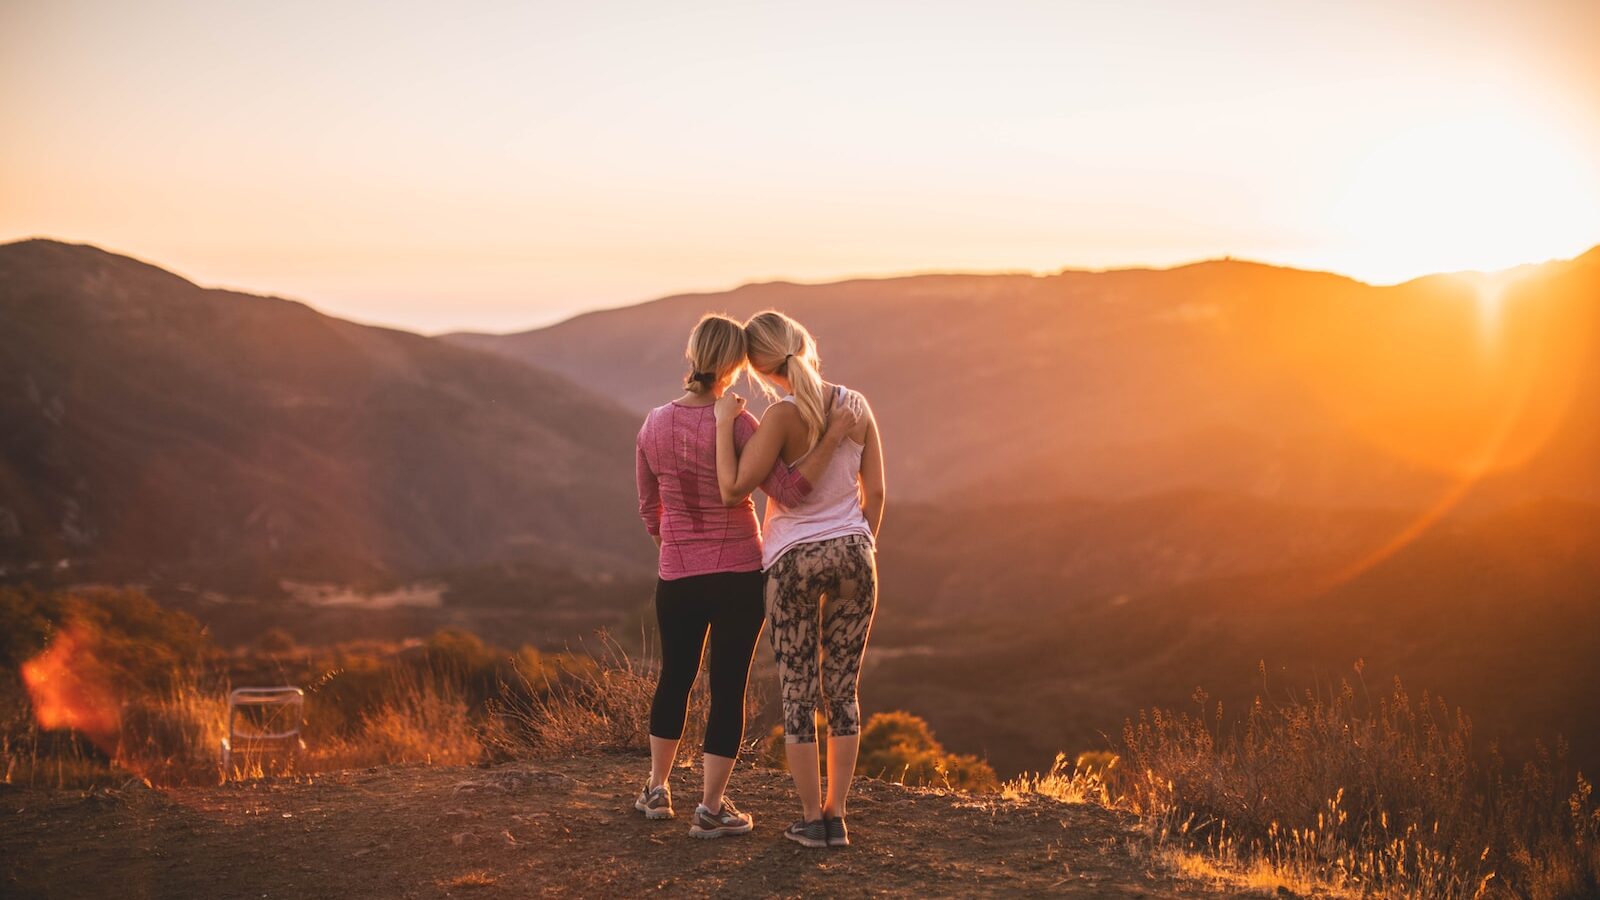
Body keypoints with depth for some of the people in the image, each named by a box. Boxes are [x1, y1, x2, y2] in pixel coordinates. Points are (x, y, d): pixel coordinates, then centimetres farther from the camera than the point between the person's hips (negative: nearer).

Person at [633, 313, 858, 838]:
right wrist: (833, 438, -21)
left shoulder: (654, 425, -1)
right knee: (729, 686, 6)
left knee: (675, 677, 22)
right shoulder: (735, 425, -17)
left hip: (676, 577, 4)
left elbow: (650, 512, 9)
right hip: (739, 575, -4)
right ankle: (711, 808, 9)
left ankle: (657, 790, 33)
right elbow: (789, 491, -22)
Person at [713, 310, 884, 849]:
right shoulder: (857, 407, 0)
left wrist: (725, 422, -9)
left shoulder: (783, 416, -16)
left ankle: (811, 820, 11)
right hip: (852, 553, 4)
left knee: (798, 694, 7)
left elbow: (733, 490, -18)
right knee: (843, 690, 11)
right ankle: (835, 818, 14)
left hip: (794, 560, -4)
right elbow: (875, 492, 5)